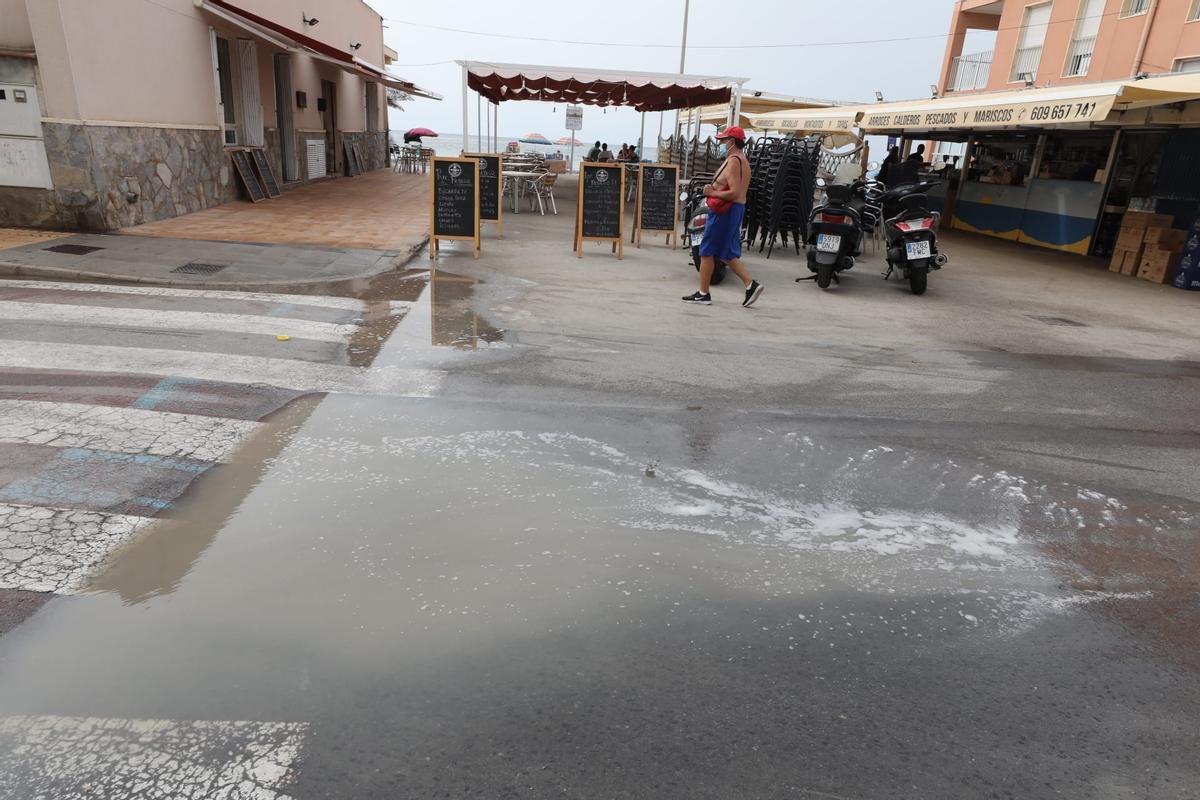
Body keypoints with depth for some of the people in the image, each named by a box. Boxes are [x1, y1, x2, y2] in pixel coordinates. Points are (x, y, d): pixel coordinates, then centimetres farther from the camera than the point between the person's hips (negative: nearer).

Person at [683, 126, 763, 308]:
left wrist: (713, 193, -17)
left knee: (707, 251, 0)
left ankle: (703, 294, 6)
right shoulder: (743, 160, 16)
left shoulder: (733, 161, -16)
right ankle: (750, 284, 8)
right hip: (737, 208, 10)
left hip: (725, 211, -10)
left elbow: (734, 192, -26)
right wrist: (714, 190, 9)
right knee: (727, 253, 15)